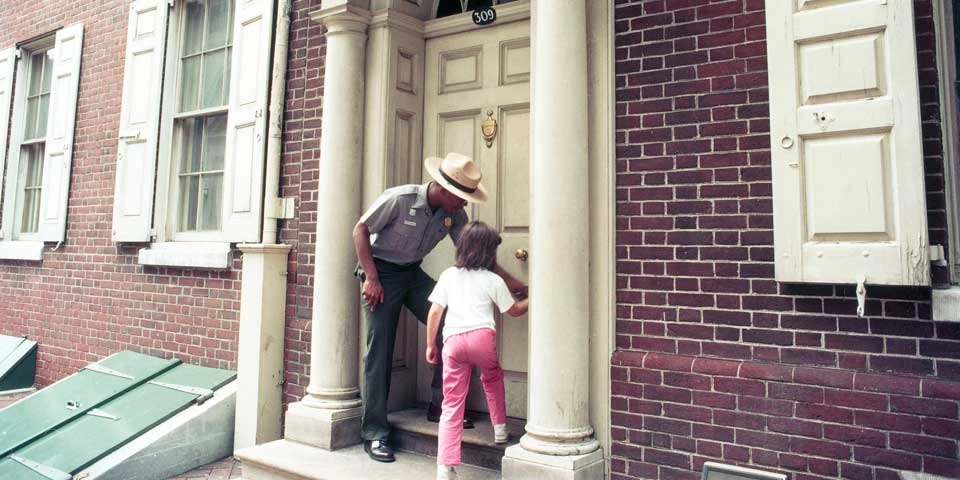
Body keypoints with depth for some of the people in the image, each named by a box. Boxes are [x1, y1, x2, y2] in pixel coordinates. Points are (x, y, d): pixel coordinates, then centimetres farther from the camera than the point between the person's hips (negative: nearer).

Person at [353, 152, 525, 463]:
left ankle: (439, 406, 8)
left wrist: (515, 284, -7)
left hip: (413, 273, 5)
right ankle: (374, 435, 4)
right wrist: (371, 278, -19)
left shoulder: (454, 214, -8)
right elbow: (360, 230, -14)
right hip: (382, 271, -5)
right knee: (379, 351, -7)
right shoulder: (400, 199, -23)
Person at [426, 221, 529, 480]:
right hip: (482, 335, -1)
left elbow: (434, 312, 11)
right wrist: (532, 299, 38)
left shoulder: (448, 275, 15)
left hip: (452, 340, 2)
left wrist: (430, 344, 20)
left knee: (452, 404, 5)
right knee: (492, 378, 31)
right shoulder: (493, 281, 9)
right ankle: (500, 428, 37)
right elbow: (514, 310, 21)